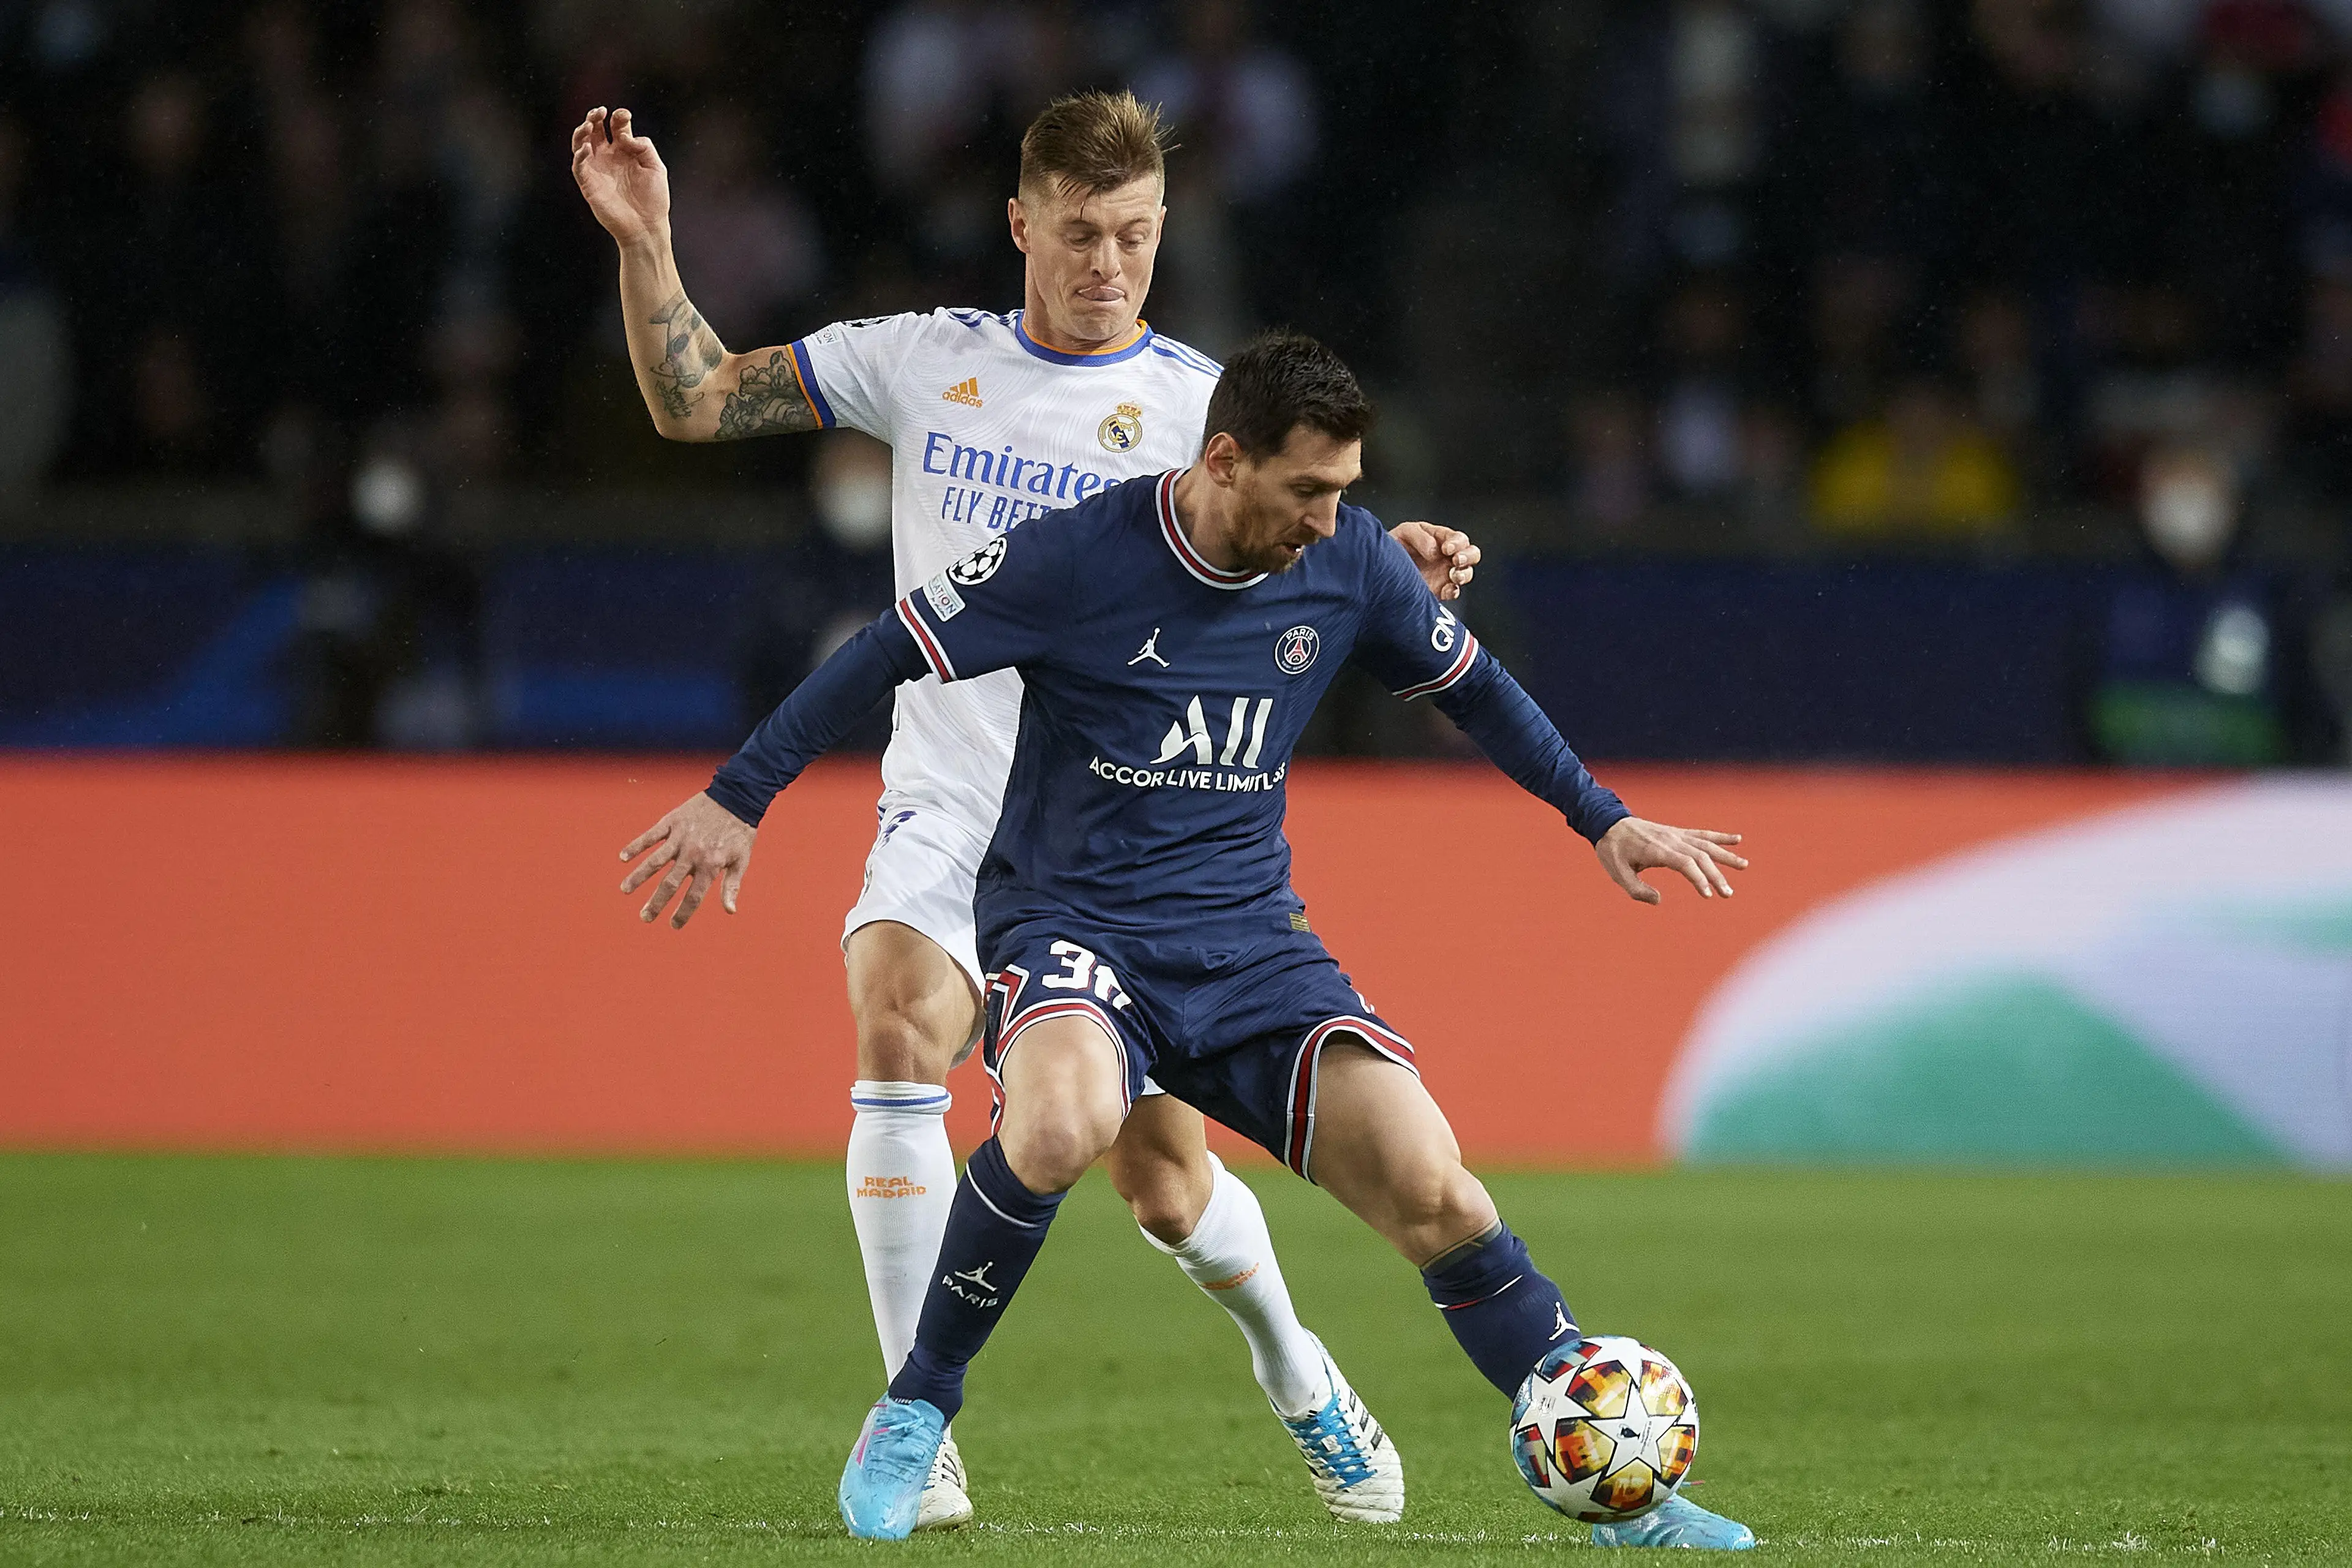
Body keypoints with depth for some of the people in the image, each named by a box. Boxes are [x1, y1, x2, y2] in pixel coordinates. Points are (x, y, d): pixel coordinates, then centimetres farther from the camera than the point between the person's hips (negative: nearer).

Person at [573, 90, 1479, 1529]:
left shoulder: (1205, 406, 0)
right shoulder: (925, 361, 4)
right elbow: (695, 402, 8)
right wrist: (647, 247, -6)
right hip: (949, 808, 1)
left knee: (1167, 1187, 0)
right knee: (900, 1022, -29)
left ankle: (1300, 1382, 33)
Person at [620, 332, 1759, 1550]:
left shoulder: (1349, 562, 0)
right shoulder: (1077, 557, -14)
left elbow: (1469, 685, 19)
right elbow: (888, 652, -5)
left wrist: (1603, 820, 22)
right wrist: (736, 800, -4)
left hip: (1248, 943, 4)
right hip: (1069, 919, -4)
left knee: (1432, 1191, -13)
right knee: (1062, 1124, -37)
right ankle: (912, 1418, -16)